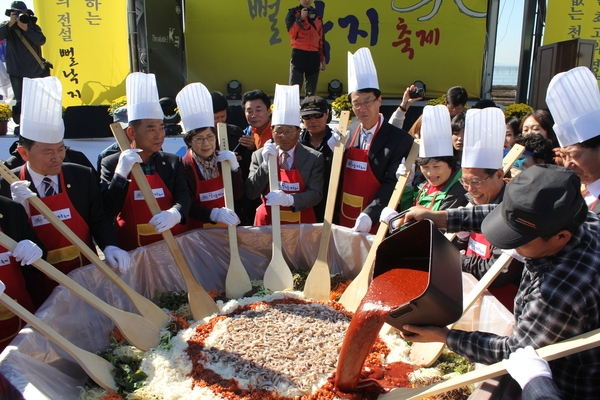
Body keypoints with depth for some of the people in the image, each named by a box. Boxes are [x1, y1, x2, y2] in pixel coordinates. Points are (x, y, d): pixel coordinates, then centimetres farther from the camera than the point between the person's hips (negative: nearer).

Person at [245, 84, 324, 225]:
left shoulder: (314, 158, -5)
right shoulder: (259, 155, 0)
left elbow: (316, 194, -10)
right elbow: (251, 193, -5)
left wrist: (289, 199, -27)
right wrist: (266, 164, -17)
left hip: (301, 222, -1)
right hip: (268, 221, 1)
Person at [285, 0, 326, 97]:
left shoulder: (317, 15, 18)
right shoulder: (293, 12, 6)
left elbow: (321, 38, 18)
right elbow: (291, 32, -8)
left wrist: (322, 59, 13)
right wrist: (301, 18, -20)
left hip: (314, 55, 4)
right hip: (299, 54, -4)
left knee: (311, 90, 6)